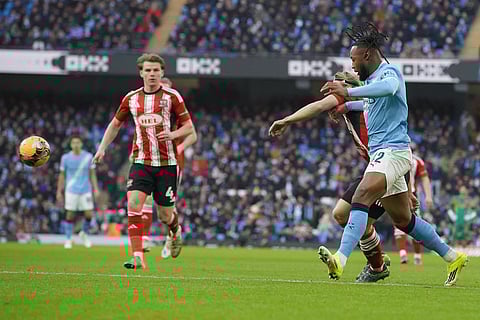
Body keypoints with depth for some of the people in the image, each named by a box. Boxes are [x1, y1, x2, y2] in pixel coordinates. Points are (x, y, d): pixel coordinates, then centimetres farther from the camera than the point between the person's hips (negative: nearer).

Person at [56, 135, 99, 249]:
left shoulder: (88, 156, 1)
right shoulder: (66, 158, -1)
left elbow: (92, 174, 7)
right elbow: (62, 175, 6)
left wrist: (96, 189, 1)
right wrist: (59, 192, 3)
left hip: (86, 191, 1)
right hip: (71, 191, -1)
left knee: (89, 214, -3)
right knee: (70, 215, -2)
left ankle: (85, 233, 23)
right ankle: (68, 239, 9)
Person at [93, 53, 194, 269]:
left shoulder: (172, 96, -2)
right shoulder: (131, 98, 6)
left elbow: (188, 127, 2)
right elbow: (115, 124, 21)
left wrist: (173, 134, -18)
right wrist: (102, 148, 12)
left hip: (166, 162, -2)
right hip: (141, 161, 2)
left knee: (165, 214, 4)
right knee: (134, 204, -19)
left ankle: (176, 230, 42)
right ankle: (137, 257, -19)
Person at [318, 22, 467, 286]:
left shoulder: (389, 72, -9)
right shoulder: (373, 79, 20)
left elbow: (388, 87, -35)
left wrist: (348, 92, -41)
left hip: (392, 151, -11)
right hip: (381, 153, 11)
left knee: (361, 198, -29)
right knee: (403, 219, 16)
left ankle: (340, 260, -46)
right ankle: (452, 258, 28)